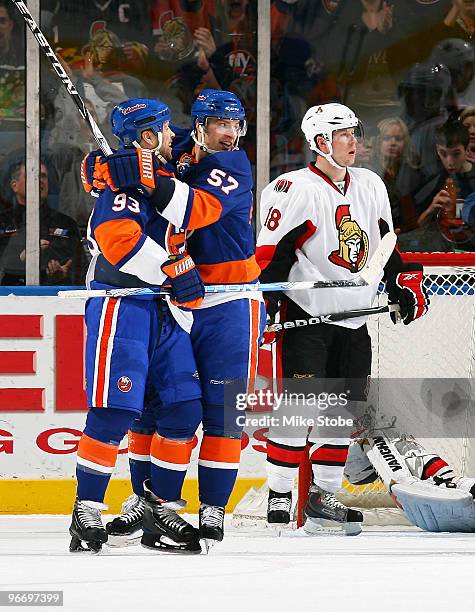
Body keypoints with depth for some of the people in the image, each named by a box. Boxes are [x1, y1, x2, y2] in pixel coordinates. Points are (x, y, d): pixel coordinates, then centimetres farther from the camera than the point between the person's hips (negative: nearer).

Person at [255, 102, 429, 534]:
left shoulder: (371, 186, 10)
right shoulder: (294, 190, -12)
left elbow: (386, 243, 22)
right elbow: (269, 255, -14)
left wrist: (406, 285, 15)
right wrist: (260, 309, -19)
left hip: (353, 320, 7)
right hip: (304, 316, -7)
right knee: (299, 404, -13)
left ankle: (323, 494, 15)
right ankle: (279, 497, -9)